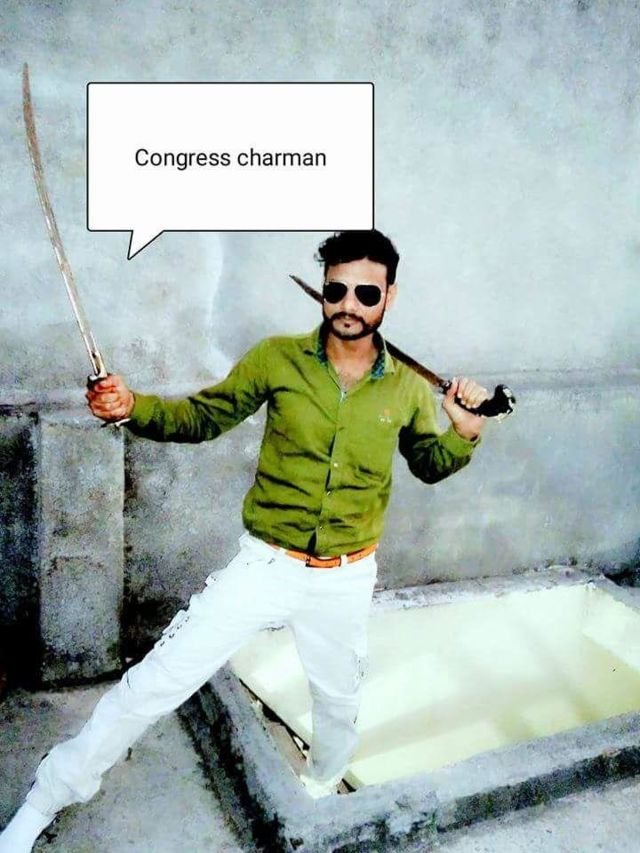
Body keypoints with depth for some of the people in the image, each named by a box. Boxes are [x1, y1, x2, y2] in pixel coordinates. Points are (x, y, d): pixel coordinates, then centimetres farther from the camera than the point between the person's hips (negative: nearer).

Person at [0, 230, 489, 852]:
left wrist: (464, 433, -11)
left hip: (346, 579, 2)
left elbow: (429, 464, 10)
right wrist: (132, 406, -19)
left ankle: (323, 789, 59)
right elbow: (204, 416, -2)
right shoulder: (278, 358, -10)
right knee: (154, 685, -2)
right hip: (265, 564, -1)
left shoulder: (408, 389, -5)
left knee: (339, 700, 24)